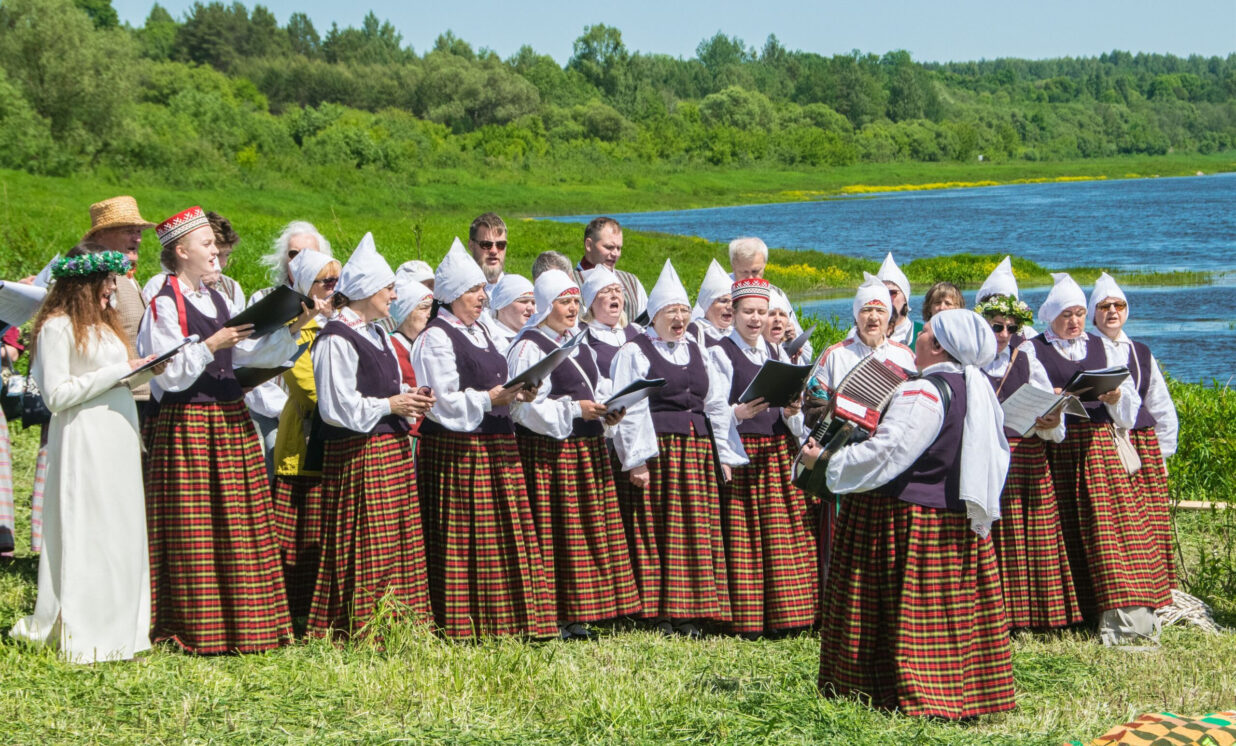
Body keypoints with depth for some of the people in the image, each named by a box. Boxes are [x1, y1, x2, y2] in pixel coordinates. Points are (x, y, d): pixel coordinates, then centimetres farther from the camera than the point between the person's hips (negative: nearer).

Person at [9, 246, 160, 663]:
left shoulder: (103, 323, 18)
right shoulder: (58, 327, -10)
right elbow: (56, 395, -16)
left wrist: (144, 372, 5)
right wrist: (117, 372, -14)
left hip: (118, 439, 9)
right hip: (84, 442, -9)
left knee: (121, 531, 8)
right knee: (85, 533, -6)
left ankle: (119, 625, 14)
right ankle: (82, 634, 0)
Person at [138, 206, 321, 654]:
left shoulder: (216, 300, 14)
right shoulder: (164, 306, -9)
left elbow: (253, 354, 10)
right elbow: (170, 375, -15)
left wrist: (295, 329, 1)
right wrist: (211, 346, -22)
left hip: (230, 422, 7)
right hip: (187, 426, -7)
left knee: (240, 528, 8)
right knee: (194, 531, -2)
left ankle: (241, 624, 16)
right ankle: (195, 629, 6)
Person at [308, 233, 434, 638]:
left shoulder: (377, 334, 18)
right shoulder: (336, 339, -12)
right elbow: (337, 407, -18)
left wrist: (410, 400, 7)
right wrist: (390, 406, -13)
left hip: (393, 451, 9)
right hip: (358, 455, -9)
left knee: (401, 543, 8)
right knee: (365, 548, -7)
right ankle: (361, 632, -2)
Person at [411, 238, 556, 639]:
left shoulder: (480, 331, 20)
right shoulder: (436, 337, -8)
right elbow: (443, 401, -15)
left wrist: (517, 394, 7)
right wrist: (489, 399, -18)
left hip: (496, 448, 9)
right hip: (455, 451, -9)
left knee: (507, 536, 7)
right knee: (462, 539, -6)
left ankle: (505, 620, 12)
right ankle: (461, 624, -2)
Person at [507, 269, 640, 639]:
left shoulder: (580, 345, 18)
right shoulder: (529, 347, -8)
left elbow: (598, 390, 22)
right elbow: (526, 406, -16)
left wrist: (605, 413, 1)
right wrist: (575, 409, -20)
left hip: (588, 449, 8)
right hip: (547, 452, -8)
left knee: (591, 532, 6)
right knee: (553, 534, -7)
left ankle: (576, 616, 12)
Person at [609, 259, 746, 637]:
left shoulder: (697, 353, 19)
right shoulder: (634, 352, 0)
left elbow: (717, 405, 18)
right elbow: (630, 410, -8)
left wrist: (724, 456, 11)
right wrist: (636, 460, -16)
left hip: (697, 450, 6)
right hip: (655, 451, -6)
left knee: (697, 532, 1)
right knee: (654, 531, -6)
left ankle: (689, 615, 4)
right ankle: (659, 616, -3)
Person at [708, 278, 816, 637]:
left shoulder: (777, 353, 16)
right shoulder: (719, 353, 0)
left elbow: (794, 416, 17)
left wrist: (792, 412, -6)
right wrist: (739, 413, -24)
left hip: (780, 454, 5)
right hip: (740, 454, -5)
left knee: (784, 536, 1)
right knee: (744, 536, -6)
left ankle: (783, 614, 7)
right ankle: (747, 618, -2)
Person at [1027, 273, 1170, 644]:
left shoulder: (1102, 348, 17)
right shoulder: (1032, 350, 7)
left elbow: (1131, 404, 14)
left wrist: (1116, 396, -8)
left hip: (1101, 443, 2)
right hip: (1058, 448, -2)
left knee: (1115, 522, -8)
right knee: (1069, 529, -6)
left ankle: (1127, 614, -10)